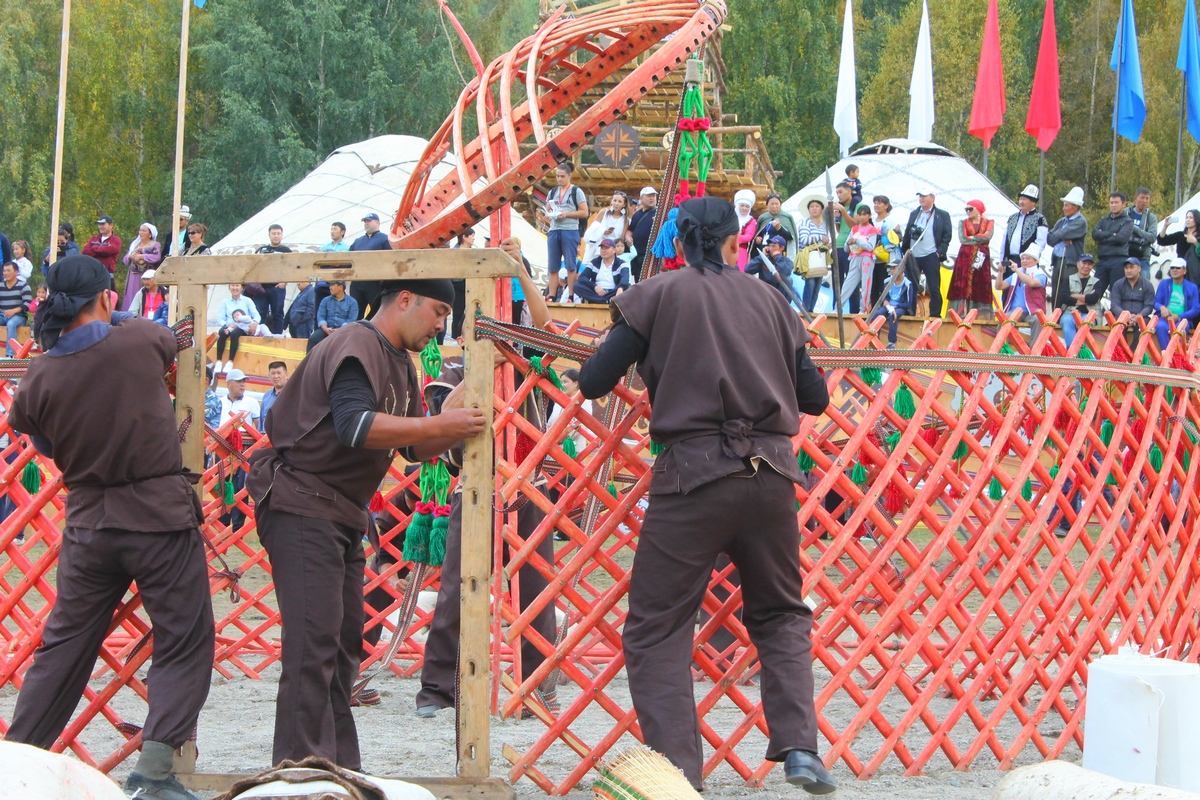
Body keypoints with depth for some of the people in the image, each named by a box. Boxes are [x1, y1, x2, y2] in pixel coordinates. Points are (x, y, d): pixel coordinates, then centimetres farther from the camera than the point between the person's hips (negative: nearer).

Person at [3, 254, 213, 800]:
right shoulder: (140, 341, -8)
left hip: (88, 523, 4)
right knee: (183, 643, 2)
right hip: (160, 516, -3)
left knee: (64, 644, 15)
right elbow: (172, 342, 16)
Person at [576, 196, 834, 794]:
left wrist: (631, 348, 20)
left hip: (693, 471, -3)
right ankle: (799, 746, 4)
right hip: (771, 474, 4)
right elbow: (813, 397, 14)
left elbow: (593, 382, -1)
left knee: (656, 628, 3)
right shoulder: (770, 300, 12)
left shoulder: (657, 295, 3)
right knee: (780, 614, 21)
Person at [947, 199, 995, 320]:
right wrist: (980, 240, -3)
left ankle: (980, 316, -5)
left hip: (982, 258, -1)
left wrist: (971, 238, -4)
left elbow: (988, 236, -9)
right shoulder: (963, 223, 12)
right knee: (963, 286, -6)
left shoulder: (989, 223, 9)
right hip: (965, 258, 1)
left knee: (981, 286, -4)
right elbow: (962, 239, -2)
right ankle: (961, 314, -8)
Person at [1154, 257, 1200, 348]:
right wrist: (1162, 307, -13)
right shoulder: (1164, 284, 17)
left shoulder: (1192, 287, 11)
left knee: (1179, 329, -37)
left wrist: (1178, 316, -12)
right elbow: (1156, 302, 13)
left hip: (1182, 319, -1)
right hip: (1165, 318, 1)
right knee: (1160, 327, -35)